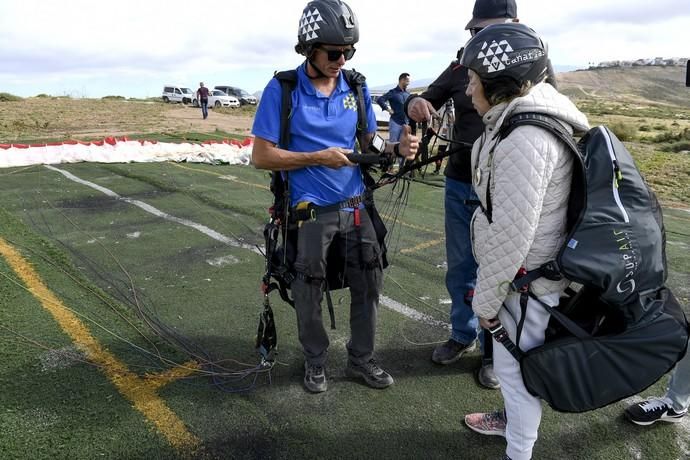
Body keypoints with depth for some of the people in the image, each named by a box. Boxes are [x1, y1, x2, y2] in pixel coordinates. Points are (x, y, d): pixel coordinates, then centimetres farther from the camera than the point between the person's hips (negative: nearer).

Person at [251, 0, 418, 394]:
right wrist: (318, 158, -20)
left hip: (355, 206, 4)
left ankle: (361, 359, 30)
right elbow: (262, 156, -11)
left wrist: (398, 148, -13)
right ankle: (316, 361, 34)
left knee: (369, 284, 10)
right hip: (309, 212, -4)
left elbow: (368, 144, 8)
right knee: (310, 293, 10)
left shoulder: (357, 87, 1)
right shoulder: (282, 90, -12)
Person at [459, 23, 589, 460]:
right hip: (523, 273, 9)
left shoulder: (524, 140, -27)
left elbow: (511, 235, -26)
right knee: (512, 361, 26)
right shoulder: (522, 121, 5)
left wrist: (486, 299, -15)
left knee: (515, 367, 9)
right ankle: (512, 418, 50)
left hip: (524, 281, -9)